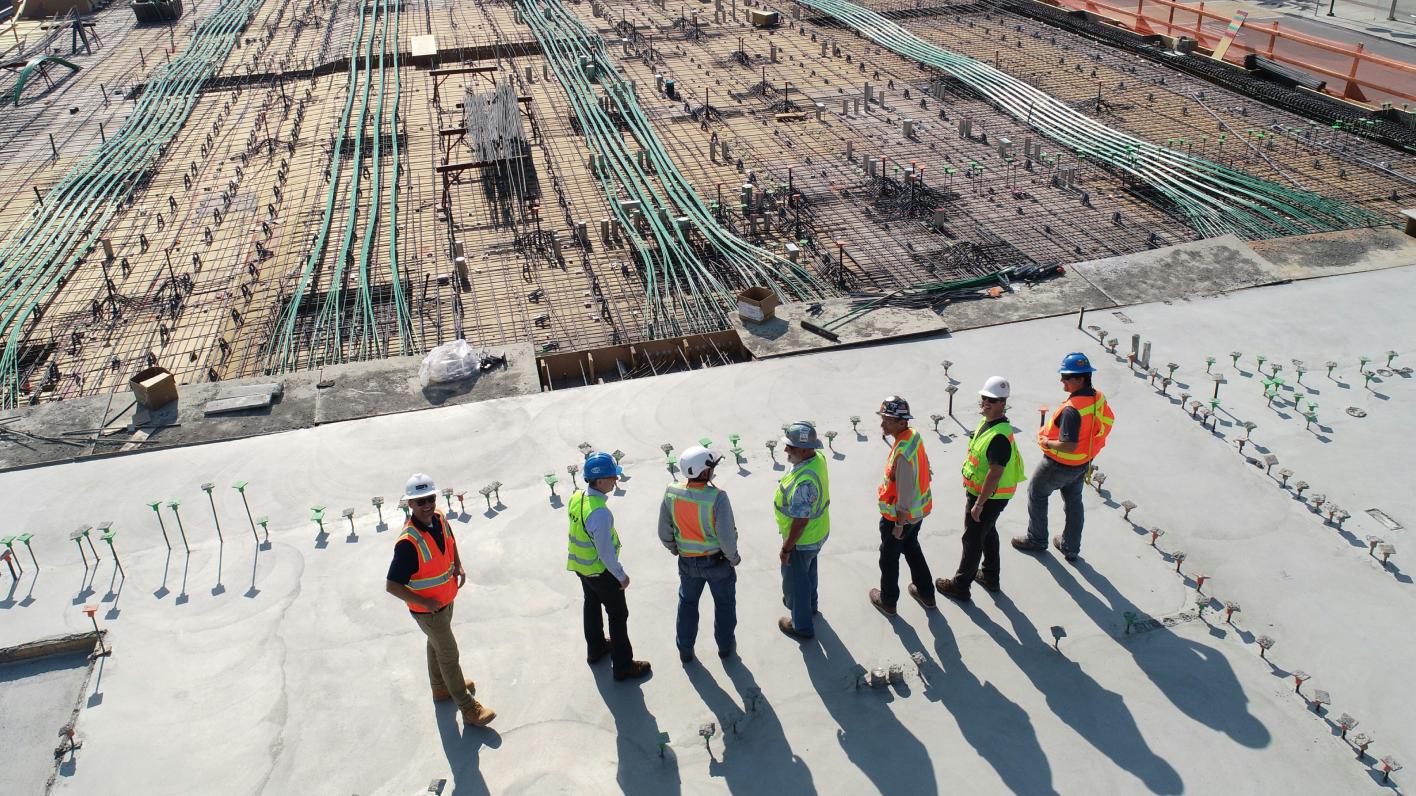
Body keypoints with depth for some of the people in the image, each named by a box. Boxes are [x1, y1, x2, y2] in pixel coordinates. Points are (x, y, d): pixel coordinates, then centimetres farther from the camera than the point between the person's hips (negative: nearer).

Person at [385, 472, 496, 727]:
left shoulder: (440, 518, -12)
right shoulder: (408, 542, -36)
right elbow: (392, 586, -32)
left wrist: (458, 566, 0)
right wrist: (425, 602, -27)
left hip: (446, 599, 7)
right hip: (427, 610, -7)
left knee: (437, 644, 28)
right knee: (449, 655, 6)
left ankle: (441, 688, 52)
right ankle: (468, 709, 21)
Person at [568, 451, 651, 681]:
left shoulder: (575, 498, -10)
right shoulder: (600, 513, -36)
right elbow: (605, 552, -28)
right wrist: (621, 576, -14)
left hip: (580, 565, 8)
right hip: (600, 570, -8)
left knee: (592, 605, 28)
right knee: (618, 614, 9)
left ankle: (595, 649, 49)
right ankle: (623, 666, 21)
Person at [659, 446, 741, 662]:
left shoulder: (671, 494, -16)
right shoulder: (717, 497, -30)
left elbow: (664, 533, -5)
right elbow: (727, 536, -26)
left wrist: (676, 550, 15)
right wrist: (733, 557, -6)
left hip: (687, 562, 3)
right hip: (717, 561, -3)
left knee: (687, 603, 25)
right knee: (724, 603, 23)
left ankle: (685, 650, 38)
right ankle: (725, 645, 40)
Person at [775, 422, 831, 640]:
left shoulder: (804, 482, -40)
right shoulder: (818, 458, -12)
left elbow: (800, 522, -32)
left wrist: (786, 549, -19)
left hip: (802, 540, -8)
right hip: (818, 532, 8)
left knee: (794, 581, 15)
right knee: (808, 570, 32)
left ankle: (802, 626, 35)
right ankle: (809, 602, 57)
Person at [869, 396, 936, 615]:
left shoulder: (902, 453, -35)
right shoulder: (914, 435, -6)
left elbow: (905, 493, -29)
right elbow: (924, 468, 8)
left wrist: (899, 525, -17)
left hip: (899, 515, -8)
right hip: (919, 511, 8)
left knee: (889, 557, 14)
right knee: (912, 548, 28)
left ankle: (887, 601, 34)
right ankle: (926, 593, 44)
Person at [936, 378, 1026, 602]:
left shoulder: (1000, 436, -31)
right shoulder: (987, 421, 1)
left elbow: (994, 474, -30)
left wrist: (978, 504, -24)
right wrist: (971, 490, 21)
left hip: (989, 497, -10)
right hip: (979, 491, 10)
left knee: (973, 540, 4)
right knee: (988, 533, 24)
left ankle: (960, 586, 19)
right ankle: (990, 577, 43)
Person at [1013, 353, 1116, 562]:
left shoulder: (1072, 409, -36)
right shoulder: (1099, 397, -9)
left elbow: (1068, 446, -36)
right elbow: (1109, 421, 10)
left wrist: (1047, 443, -19)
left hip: (1060, 464, -8)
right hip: (1083, 464, 8)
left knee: (1036, 494, 17)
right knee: (1073, 502, 23)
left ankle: (1036, 540, 30)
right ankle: (1071, 548, 37)